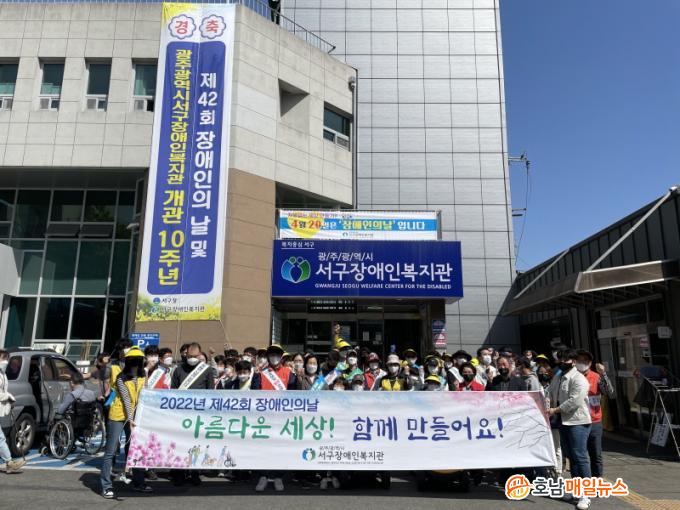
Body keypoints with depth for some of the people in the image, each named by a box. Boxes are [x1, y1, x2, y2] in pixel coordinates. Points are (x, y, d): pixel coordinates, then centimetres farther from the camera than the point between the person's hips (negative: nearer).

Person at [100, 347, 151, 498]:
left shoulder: (142, 377, 2)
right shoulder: (121, 378, -13)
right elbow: (126, 399, -19)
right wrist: (130, 419, -25)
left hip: (134, 416, 5)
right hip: (118, 416, -5)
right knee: (110, 452, -1)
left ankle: (138, 482, 20)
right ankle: (106, 486, 6)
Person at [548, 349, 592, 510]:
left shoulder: (578, 379, -14)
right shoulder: (557, 378, 13)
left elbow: (574, 401, -22)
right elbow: (552, 397, 18)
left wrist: (555, 410, -18)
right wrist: (548, 408, 1)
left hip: (578, 422, -8)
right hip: (563, 421, 8)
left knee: (580, 456, -9)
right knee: (570, 456, 16)